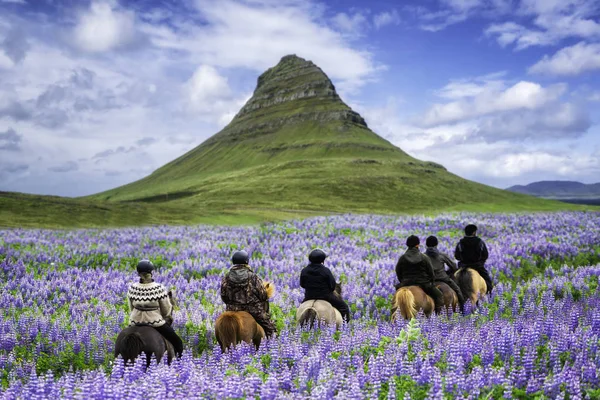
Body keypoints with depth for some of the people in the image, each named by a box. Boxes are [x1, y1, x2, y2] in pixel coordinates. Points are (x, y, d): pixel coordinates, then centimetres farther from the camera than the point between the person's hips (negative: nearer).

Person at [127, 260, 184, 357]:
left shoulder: (132, 289, -10)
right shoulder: (160, 289, -19)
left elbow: (131, 309, 2)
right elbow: (167, 311, -9)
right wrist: (169, 318, 13)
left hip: (135, 322, 4)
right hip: (156, 323, -4)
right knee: (178, 343, 13)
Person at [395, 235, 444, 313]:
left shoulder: (402, 258, 2)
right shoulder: (424, 257, -3)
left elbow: (398, 272, 7)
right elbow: (431, 272, 0)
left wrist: (403, 281, 20)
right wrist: (431, 282, 16)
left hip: (406, 283, 2)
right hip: (424, 283, -2)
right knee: (439, 295, 12)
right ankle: (439, 311, -2)